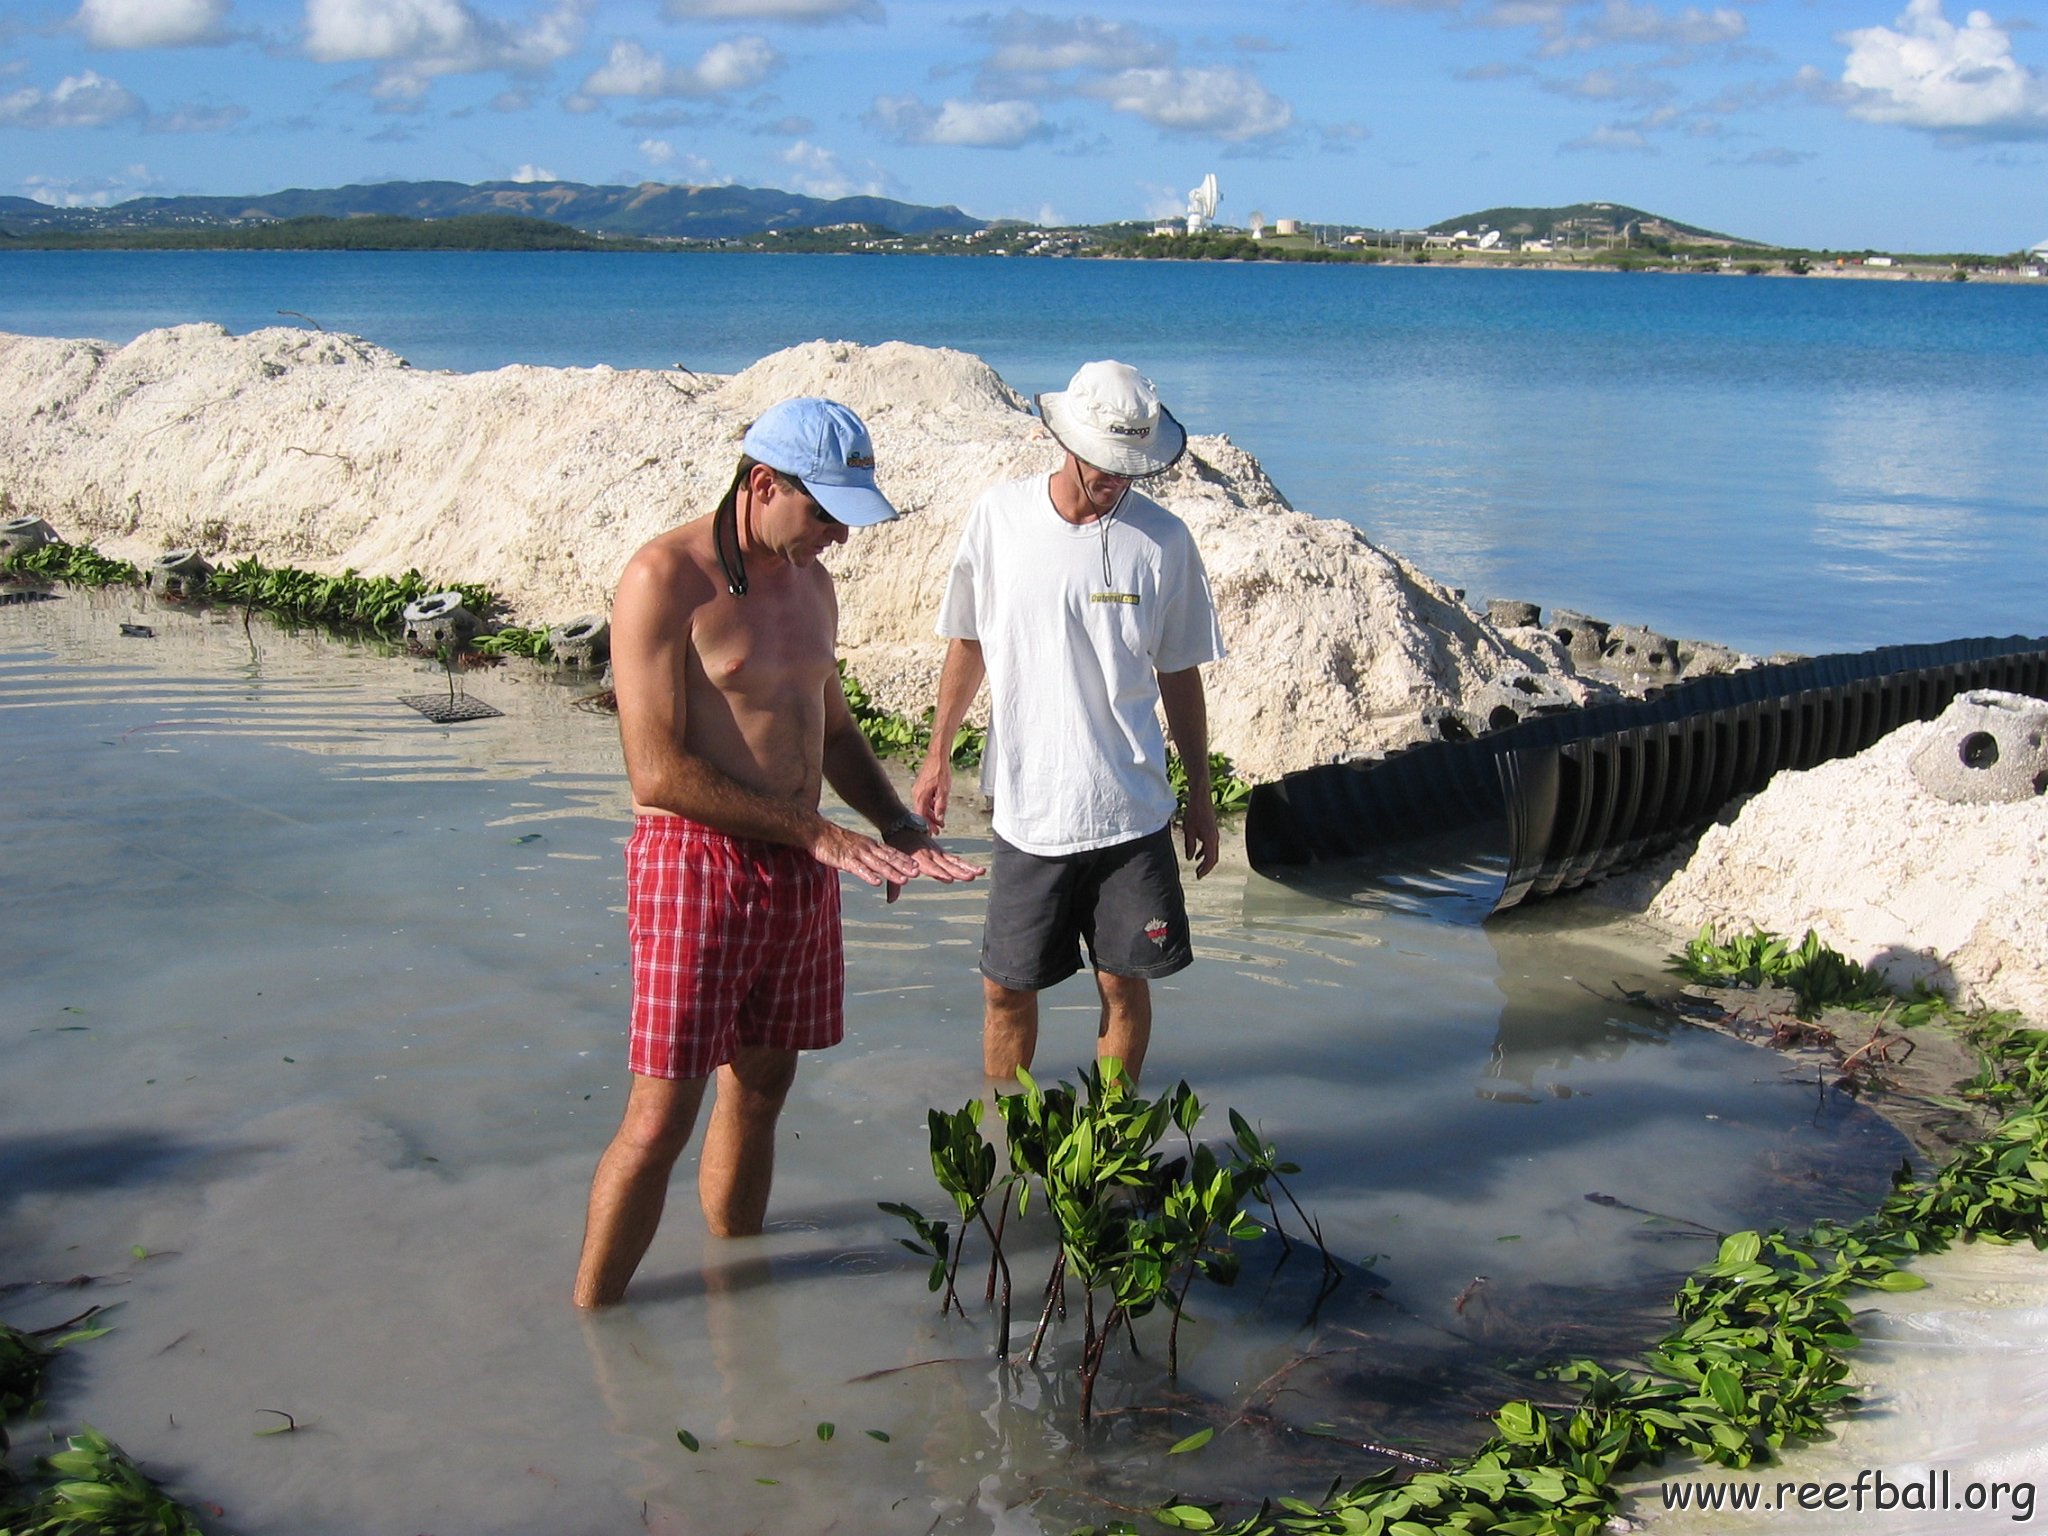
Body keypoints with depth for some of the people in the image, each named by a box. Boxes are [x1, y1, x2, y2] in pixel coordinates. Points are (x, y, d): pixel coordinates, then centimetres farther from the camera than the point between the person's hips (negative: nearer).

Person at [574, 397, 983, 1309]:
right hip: (696, 860, -7)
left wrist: (897, 826, 6)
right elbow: (657, 771, -19)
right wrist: (813, 832, -17)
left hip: (797, 872, 7)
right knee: (661, 1119, -5)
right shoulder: (664, 578, -13)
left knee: (762, 1086, 15)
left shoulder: (809, 581, 11)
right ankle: (588, 1323, 10)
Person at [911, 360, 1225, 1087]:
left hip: (1131, 811, 0)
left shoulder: (1162, 539, -5)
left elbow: (1179, 674, 4)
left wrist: (1201, 796, 7)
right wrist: (937, 755, 9)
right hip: (1025, 808, 1)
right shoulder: (999, 516, -3)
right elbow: (969, 642, 9)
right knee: (1007, 988, 8)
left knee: (1125, 984, 6)